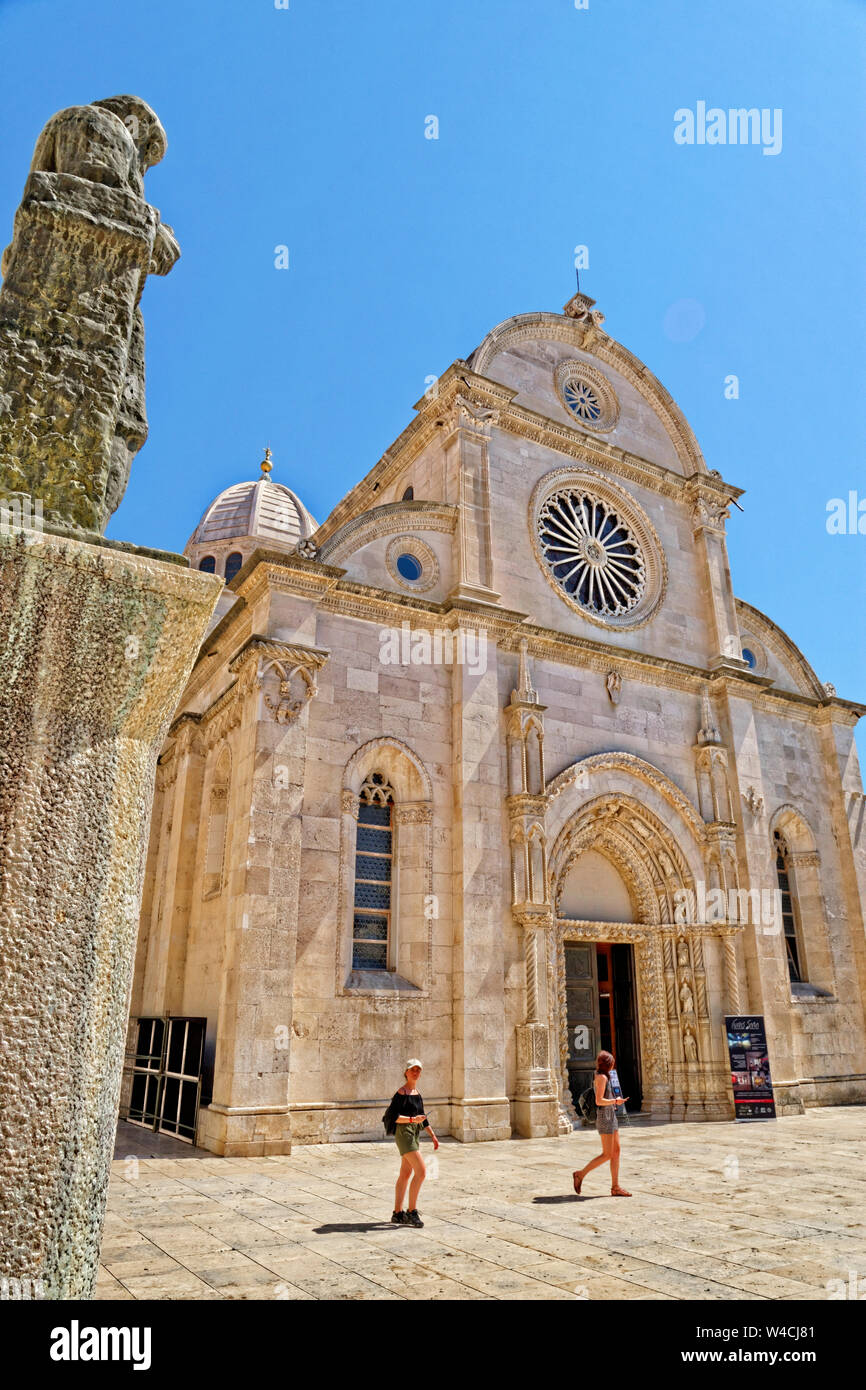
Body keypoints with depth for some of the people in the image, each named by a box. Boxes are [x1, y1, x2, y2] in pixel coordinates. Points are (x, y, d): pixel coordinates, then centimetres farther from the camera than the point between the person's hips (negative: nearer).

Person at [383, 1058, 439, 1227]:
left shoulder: (416, 1092, 13)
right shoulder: (401, 1093, -13)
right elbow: (393, 1116, -18)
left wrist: (432, 1135, 20)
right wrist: (412, 1119, -27)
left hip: (415, 1133, 9)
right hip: (404, 1132, -9)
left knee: (405, 1174, 12)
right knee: (421, 1171, -12)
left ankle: (398, 1213, 19)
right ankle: (412, 1212, -3)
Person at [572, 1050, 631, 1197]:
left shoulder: (604, 1077, 15)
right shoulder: (602, 1077, -14)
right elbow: (599, 1101, -20)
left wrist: (616, 1101, 13)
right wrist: (615, 1101, -11)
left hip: (611, 1116, 10)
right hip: (605, 1117, -10)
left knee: (616, 1151, 6)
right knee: (607, 1154, -7)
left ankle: (615, 1187, 9)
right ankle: (581, 1174, 3)